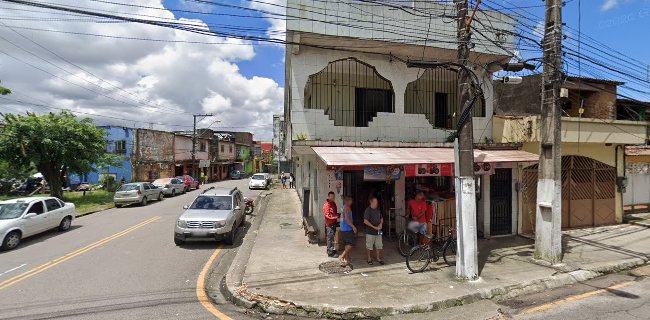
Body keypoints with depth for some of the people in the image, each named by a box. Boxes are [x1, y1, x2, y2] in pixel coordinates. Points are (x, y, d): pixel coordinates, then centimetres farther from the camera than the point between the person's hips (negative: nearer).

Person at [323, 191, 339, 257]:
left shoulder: (334, 203, 11)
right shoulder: (326, 205, -16)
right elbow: (327, 216, -21)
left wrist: (338, 214, 5)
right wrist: (335, 217, -25)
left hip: (334, 223, 9)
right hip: (329, 224, -9)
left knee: (332, 237, 18)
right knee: (330, 238, -4)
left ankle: (330, 249, 31)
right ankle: (330, 253, 2)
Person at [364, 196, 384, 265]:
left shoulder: (378, 209, 8)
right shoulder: (368, 210, -13)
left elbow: (381, 218, 20)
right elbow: (365, 221, -17)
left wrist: (381, 224, -1)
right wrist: (374, 227, -19)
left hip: (378, 231, 6)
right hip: (370, 232, -6)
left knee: (379, 246, 11)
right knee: (369, 246, 6)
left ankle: (378, 258, 25)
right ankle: (369, 259, 21)